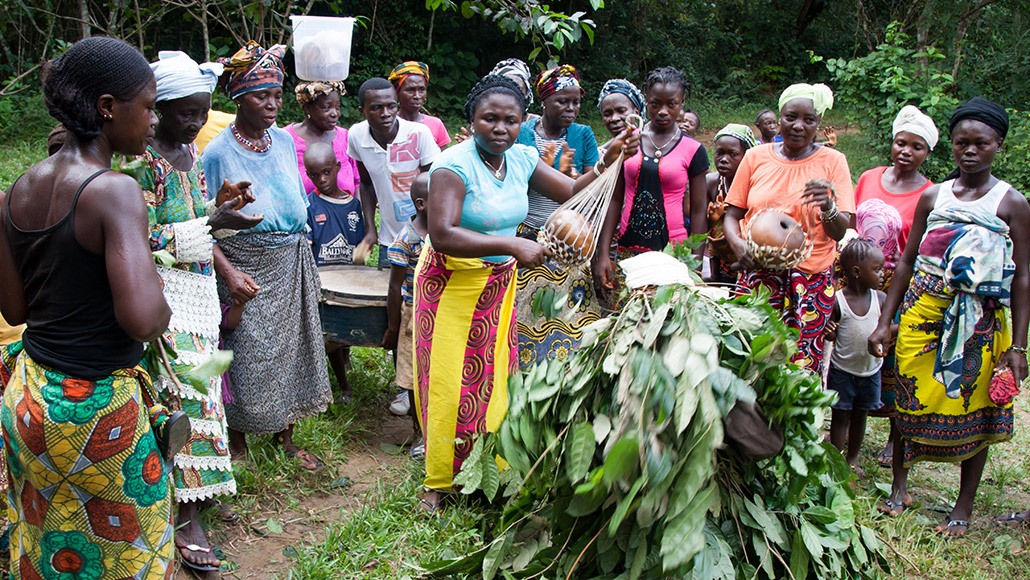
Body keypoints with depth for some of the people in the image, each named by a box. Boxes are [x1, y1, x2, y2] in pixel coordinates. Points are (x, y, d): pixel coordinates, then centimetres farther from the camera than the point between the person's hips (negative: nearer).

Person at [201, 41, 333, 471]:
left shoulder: (284, 140, 3)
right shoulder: (217, 153, -14)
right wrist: (228, 273, -24)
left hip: (290, 264, 5)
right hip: (245, 269, -5)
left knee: (289, 349, 12)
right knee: (246, 357, 2)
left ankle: (285, 438, 29)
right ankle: (237, 443, 24)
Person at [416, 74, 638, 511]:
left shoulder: (521, 158, 2)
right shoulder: (455, 164, -19)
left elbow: (572, 192, 11)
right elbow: (442, 234, -29)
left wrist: (609, 161, -4)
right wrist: (512, 245, -30)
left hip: (499, 285, 6)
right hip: (451, 283, -6)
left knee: (492, 376, 11)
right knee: (448, 383, 0)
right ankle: (438, 482, 16)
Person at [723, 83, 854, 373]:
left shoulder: (832, 161, 5)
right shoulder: (756, 157, 8)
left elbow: (840, 231, -1)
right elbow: (732, 215, 9)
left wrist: (829, 207, -22)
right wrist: (738, 244, -12)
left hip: (812, 278, 0)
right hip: (758, 273, 1)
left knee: (803, 365, -7)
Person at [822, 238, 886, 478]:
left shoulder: (880, 298, -6)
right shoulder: (837, 301, -16)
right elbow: (832, 335, -8)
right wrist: (829, 333, -30)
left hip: (871, 369, 4)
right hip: (842, 370, -4)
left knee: (860, 415, 16)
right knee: (840, 416, 5)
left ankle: (853, 458, 32)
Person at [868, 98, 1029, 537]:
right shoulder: (932, 197, 9)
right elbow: (907, 261, 11)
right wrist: (885, 321, 6)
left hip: (980, 319, -3)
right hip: (922, 309, 3)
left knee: (974, 407, 2)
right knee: (909, 397, 6)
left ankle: (964, 507, 15)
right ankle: (899, 488, 23)